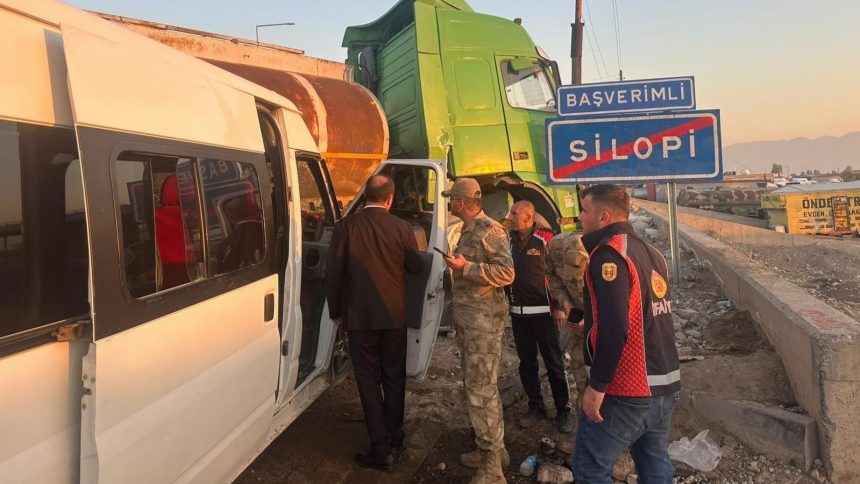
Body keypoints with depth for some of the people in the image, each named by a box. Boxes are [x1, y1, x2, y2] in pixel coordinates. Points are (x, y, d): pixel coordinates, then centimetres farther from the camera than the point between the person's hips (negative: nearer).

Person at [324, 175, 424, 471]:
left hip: (359, 316, -2)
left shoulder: (346, 226, -9)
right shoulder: (402, 228, -6)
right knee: (394, 378, 15)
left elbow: (333, 273, -7)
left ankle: (382, 449, 10)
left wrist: (335, 311, 7)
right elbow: (416, 267, 7)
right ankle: (394, 442, 25)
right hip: (394, 315, 2)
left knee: (369, 382, 6)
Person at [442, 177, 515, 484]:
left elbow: (506, 273, -22)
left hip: (483, 320, -10)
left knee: (482, 389, -7)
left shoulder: (490, 230, -14)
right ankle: (492, 448, 28)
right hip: (468, 319, 10)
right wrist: (458, 265, 12)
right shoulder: (468, 231, 15)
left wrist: (465, 268, -23)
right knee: (476, 385, 16)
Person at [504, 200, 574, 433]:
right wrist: (507, 303, 11)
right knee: (527, 362, 12)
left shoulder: (546, 239, -8)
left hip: (542, 311, -5)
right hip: (518, 313, 5)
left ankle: (563, 410, 13)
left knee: (554, 363, 2)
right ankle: (535, 407, 24)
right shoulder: (509, 241, 7)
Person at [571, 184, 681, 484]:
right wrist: (589, 324, 25)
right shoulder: (650, 252, 12)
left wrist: (596, 385, -18)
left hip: (627, 391, -9)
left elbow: (614, 328, -25)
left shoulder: (609, 253, -15)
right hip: (665, 384, 9)